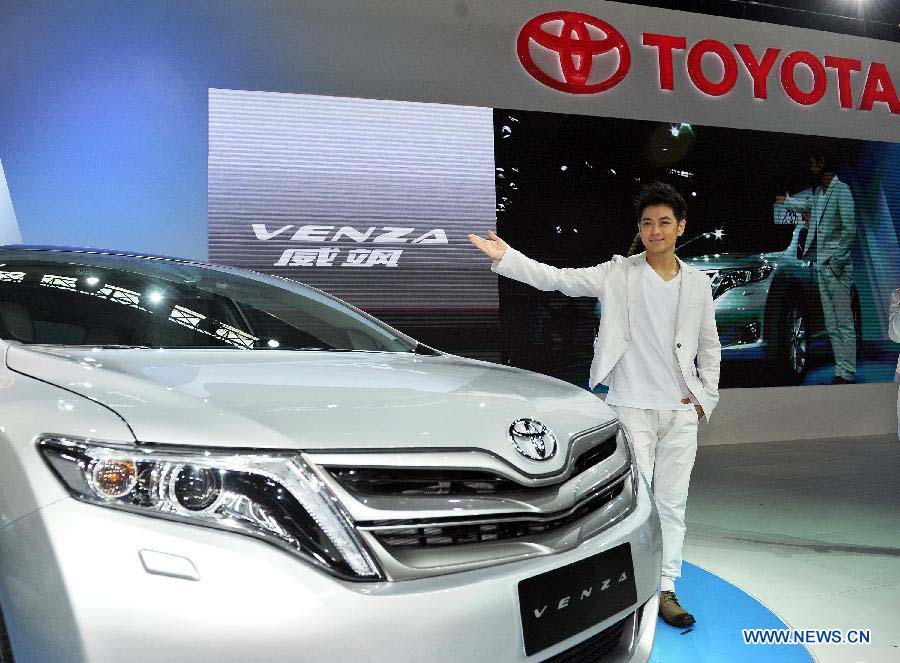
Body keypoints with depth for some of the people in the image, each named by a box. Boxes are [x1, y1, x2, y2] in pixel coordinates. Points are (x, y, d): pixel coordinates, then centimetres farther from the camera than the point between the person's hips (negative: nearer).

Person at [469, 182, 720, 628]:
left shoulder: (698, 283, 7)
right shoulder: (618, 273, -2)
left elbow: (709, 345, 15)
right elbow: (555, 278, -11)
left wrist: (706, 396, 6)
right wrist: (505, 256, -22)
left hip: (682, 411, 3)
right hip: (632, 409, -3)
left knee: (672, 504, 8)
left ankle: (665, 590, 18)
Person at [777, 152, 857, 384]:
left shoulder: (841, 190, -8)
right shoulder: (818, 193, 15)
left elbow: (850, 229, -14)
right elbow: (805, 204, 39)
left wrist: (837, 260, -15)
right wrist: (785, 200, 56)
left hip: (836, 267, -8)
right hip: (821, 264, 8)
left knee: (844, 323, -5)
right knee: (832, 325, 8)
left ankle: (847, 373, -3)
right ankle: (841, 371, 12)